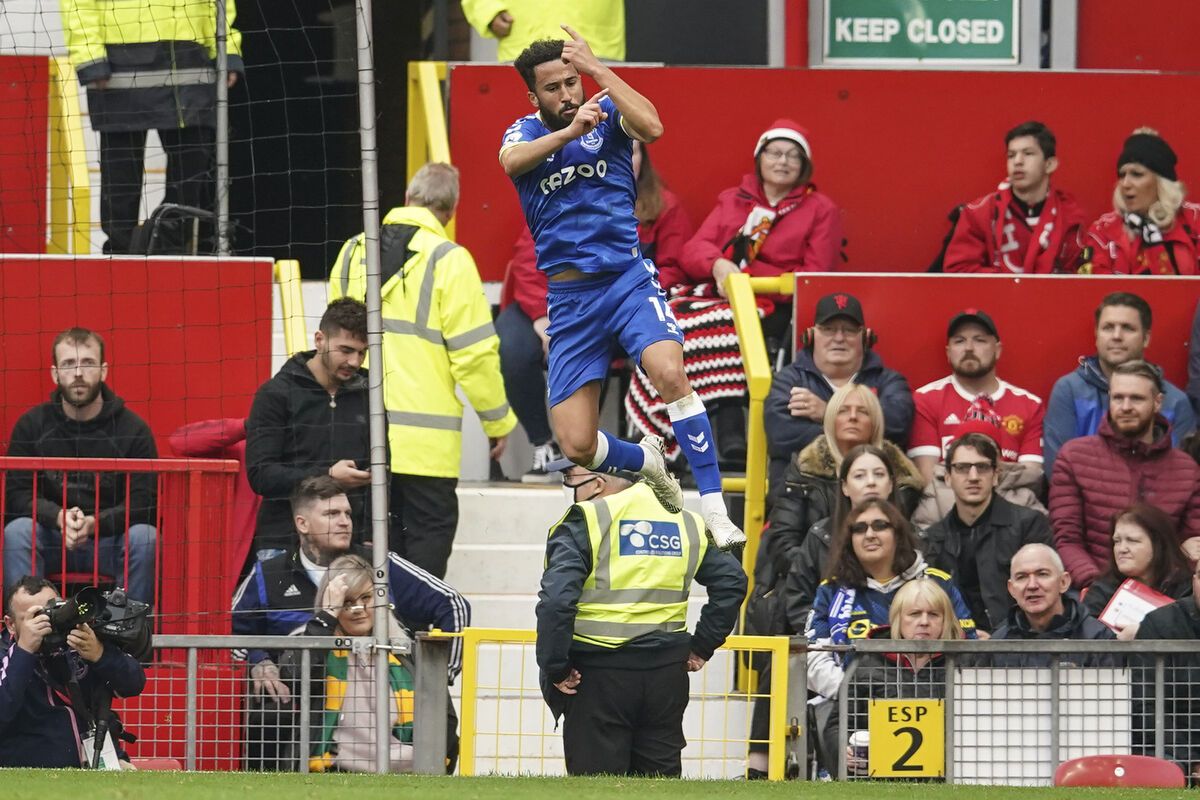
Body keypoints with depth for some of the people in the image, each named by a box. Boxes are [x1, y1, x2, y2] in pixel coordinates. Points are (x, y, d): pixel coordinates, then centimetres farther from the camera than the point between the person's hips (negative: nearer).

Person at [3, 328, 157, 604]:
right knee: (17, 532, -28)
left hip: (110, 539, -1)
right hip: (51, 540, 1)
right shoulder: (31, 425, 2)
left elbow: (144, 503, -9)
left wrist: (94, 523, -27)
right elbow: (16, 494, -3)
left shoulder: (133, 429, -3)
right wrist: (59, 517, -24)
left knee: (146, 537, -30)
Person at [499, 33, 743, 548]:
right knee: (577, 447, -5)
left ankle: (715, 510, -27)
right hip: (569, 298, 2)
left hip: (628, 277, -2)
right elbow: (513, 161, -20)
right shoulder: (524, 134, 5)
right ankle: (646, 462, 30)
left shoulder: (608, 113, 2)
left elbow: (651, 127, -21)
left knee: (669, 373, -32)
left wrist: (597, 68, -19)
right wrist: (572, 130, -36)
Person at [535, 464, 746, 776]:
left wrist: (555, 668, -11)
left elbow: (556, 600, -19)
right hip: (667, 674, 5)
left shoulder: (583, 522, -8)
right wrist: (703, 646, 14)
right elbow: (731, 581, 13)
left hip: (599, 678, -5)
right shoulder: (686, 522, 11)